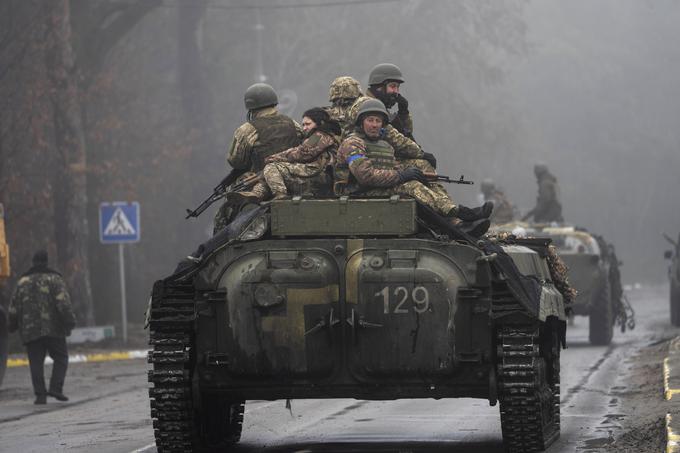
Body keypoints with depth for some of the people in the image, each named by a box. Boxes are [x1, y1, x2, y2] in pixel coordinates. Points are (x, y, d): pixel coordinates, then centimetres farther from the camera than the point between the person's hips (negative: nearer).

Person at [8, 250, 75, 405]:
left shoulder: (22, 282, 10)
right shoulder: (54, 279, -1)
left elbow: (14, 307, 10)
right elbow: (64, 303, -13)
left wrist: (13, 325, 22)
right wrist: (70, 321, -13)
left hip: (30, 331, 3)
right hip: (53, 328, -3)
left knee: (36, 363, 4)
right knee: (60, 358, 7)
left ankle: (40, 395, -4)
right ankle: (55, 388, -9)